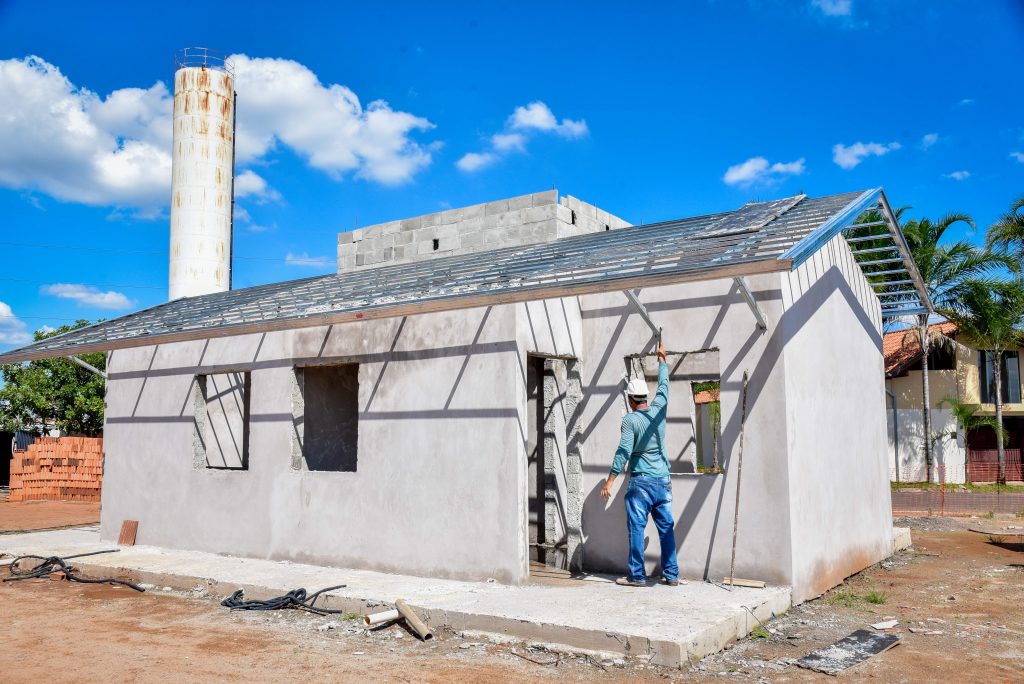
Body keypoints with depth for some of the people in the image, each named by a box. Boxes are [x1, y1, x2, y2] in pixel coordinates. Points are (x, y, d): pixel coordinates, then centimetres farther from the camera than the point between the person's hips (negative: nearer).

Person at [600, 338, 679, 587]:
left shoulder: (630, 419, -8)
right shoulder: (658, 410, 5)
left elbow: (623, 451, -15)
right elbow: (663, 385, 22)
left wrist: (610, 480, -12)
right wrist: (661, 359, 37)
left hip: (641, 482, -5)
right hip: (663, 481, 5)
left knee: (637, 528, 0)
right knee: (667, 527, 9)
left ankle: (637, 576, 2)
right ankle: (671, 574, 13)